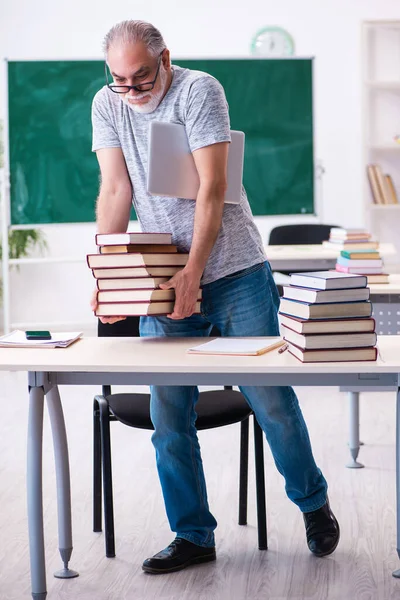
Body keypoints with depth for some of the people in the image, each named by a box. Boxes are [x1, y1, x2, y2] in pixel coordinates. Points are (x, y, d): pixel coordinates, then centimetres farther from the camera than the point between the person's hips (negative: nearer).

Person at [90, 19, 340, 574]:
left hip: (234, 269, -3)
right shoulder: (108, 105, 4)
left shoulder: (199, 90, -9)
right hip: (162, 276, 4)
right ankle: (192, 536, 14)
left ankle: (314, 504, 23)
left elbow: (211, 187, -16)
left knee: (271, 398, 0)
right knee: (168, 414, 0)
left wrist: (194, 271, -25)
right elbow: (115, 188, -2)